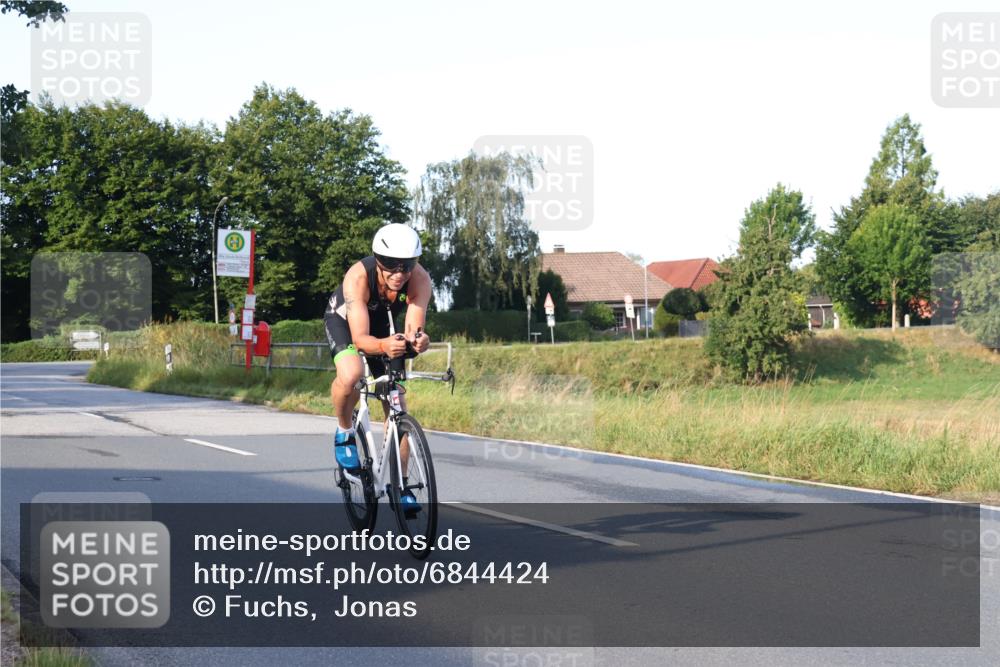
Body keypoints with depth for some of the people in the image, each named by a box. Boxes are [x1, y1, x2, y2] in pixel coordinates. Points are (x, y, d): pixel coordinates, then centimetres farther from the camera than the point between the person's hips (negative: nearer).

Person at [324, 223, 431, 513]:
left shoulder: (420, 279, -32)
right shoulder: (358, 277, -40)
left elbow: (413, 327, -39)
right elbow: (360, 338, -44)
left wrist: (417, 340, -63)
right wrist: (383, 346, -65)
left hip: (384, 324, 3)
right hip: (344, 319, -3)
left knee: (396, 404, -3)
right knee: (351, 374, -35)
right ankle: (344, 432, -5)